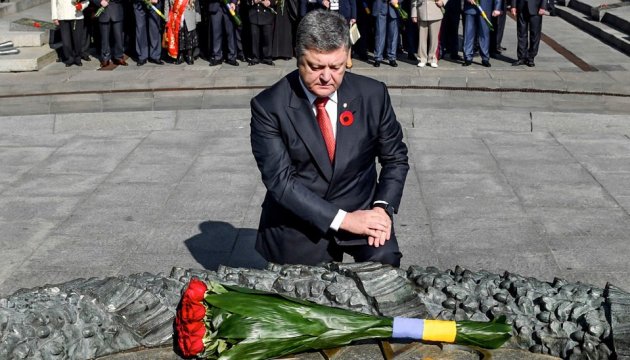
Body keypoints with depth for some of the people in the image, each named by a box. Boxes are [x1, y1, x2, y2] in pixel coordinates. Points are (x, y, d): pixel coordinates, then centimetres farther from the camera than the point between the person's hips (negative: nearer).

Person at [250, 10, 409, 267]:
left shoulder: (373, 94, -5)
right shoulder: (269, 107, -12)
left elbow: (395, 157, 6)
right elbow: (280, 180, -16)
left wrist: (383, 207, -11)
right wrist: (342, 219, -23)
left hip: (362, 211, 1)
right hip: (297, 224, -1)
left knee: (384, 260, -21)